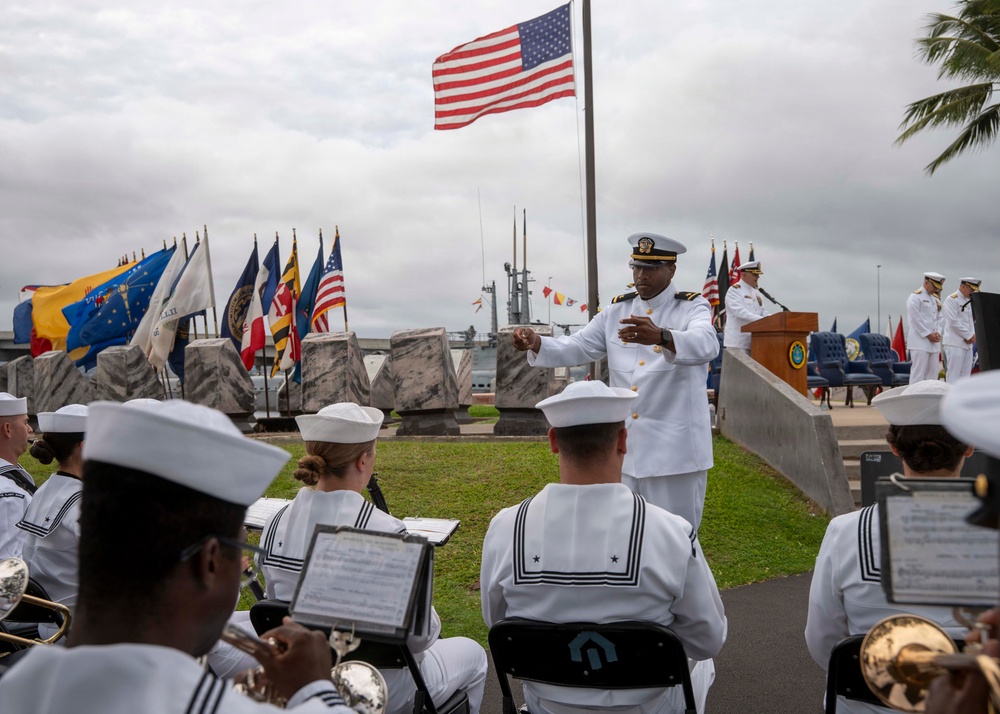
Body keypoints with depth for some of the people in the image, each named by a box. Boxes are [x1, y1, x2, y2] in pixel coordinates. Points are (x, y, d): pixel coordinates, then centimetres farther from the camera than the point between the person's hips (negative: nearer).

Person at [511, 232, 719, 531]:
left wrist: (660, 337, -49)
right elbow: (575, 348, 4)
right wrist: (535, 342, -17)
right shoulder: (617, 310, 9)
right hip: (623, 448, 5)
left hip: (675, 450, -5)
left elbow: (705, 344, -29)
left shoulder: (693, 307, -7)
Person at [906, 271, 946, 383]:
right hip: (920, 341, -8)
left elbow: (939, 318, 19)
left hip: (934, 342, 8)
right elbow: (915, 319, -12)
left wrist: (938, 333, 1)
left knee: (932, 374, 7)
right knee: (918, 373, -10)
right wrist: (928, 335, -12)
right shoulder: (915, 297, -6)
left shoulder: (936, 299, 19)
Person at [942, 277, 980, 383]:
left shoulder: (968, 301, 19)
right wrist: (969, 336, -12)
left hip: (967, 343, 8)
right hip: (955, 343, -8)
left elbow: (970, 320, 21)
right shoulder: (952, 299, -8)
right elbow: (954, 322, -15)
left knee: (965, 375, 8)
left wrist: (973, 335, 2)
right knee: (954, 375, -10)